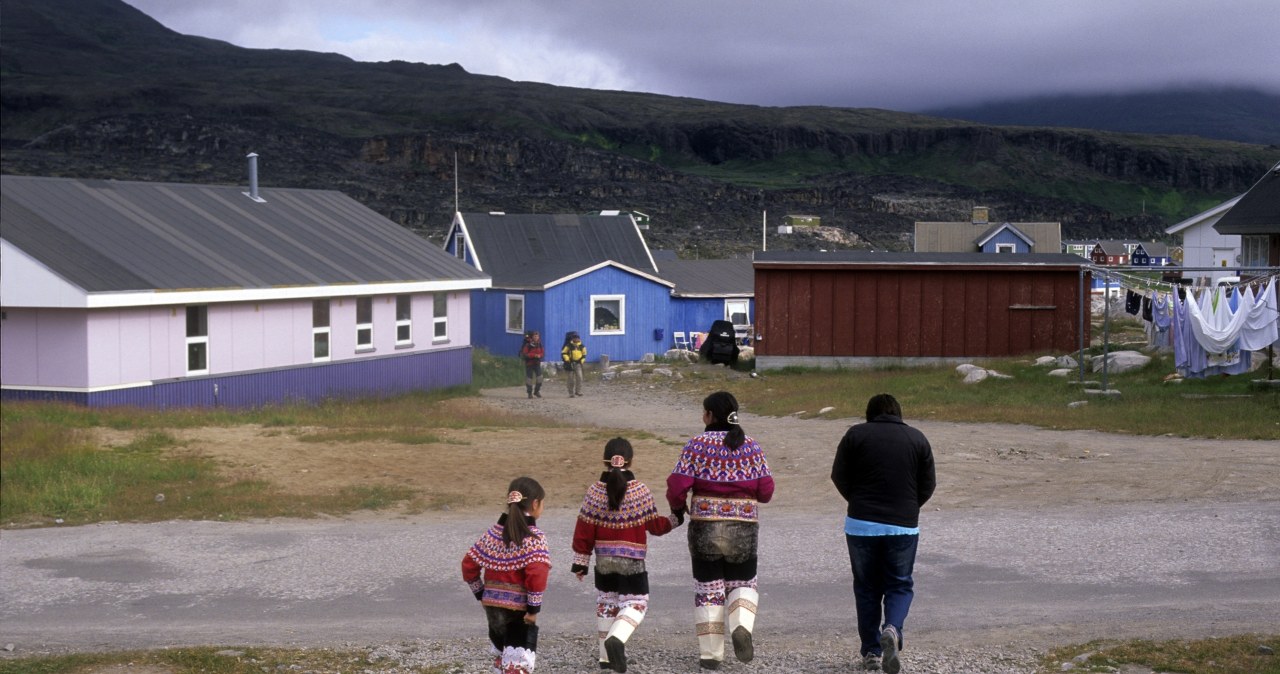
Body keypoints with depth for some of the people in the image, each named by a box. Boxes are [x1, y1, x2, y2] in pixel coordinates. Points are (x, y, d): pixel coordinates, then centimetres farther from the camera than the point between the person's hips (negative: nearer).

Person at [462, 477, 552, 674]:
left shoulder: (494, 532, 5)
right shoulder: (534, 536, -13)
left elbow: (469, 563, 7)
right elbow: (537, 573, -24)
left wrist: (481, 593, 16)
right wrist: (534, 607, -15)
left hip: (492, 604, 6)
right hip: (518, 608, -6)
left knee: (501, 654, 25)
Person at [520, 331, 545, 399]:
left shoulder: (539, 345, 2)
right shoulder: (528, 345, -14)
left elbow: (542, 353, 7)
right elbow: (524, 354, -18)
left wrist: (539, 355, -16)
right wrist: (533, 355, -25)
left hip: (537, 363, 4)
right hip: (529, 363, -4)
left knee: (539, 377, -7)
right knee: (529, 378, 0)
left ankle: (537, 391, 8)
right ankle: (529, 393, 12)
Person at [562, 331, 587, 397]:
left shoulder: (582, 346, 4)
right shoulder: (569, 346, -4)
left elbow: (584, 355, 15)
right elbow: (563, 353, -1)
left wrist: (581, 361, 3)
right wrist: (567, 360, -11)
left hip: (578, 364, 1)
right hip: (570, 364, -1)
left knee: (579, 377, -14)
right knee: (571, 379, 3)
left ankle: (578, 391, -8)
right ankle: (571, 393, 12)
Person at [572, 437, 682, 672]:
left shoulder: (595, 491, -4)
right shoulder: (640, 490, -9)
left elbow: (584, 531, -1)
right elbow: (655, 525, 0)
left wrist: (580, 561, 7)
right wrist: (674, 520, 19)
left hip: (603, 562, 3)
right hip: (632, 562, -3)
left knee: (606, 603, 17)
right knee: (636, 602, 4)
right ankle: (617, 639, -22)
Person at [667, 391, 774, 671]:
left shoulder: (697, 445, -6)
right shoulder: (751, 446, 1)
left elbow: (677, 486, -11)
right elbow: (766, 490, -2)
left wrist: (678, 507, 9)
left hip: (704, 525, -1)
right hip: (744, 527, 1)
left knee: (708, 587, 10)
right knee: (742, 583, 16)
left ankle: (710, 653, 8)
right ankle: (741, 626, -13)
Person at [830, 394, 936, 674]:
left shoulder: (856, 435, 0)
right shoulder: (917, 438, 4)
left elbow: (839, 476, 1)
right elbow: (927, 485, 5)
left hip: (861, 524, 0)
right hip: (903, 526, 0)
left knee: (867, 588, 12)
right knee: (899, 585, 11)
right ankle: (892, 630, -16)